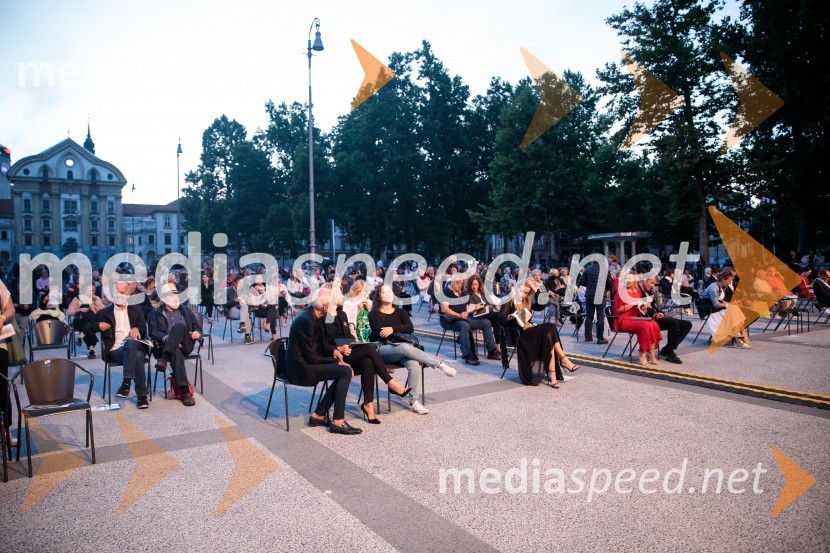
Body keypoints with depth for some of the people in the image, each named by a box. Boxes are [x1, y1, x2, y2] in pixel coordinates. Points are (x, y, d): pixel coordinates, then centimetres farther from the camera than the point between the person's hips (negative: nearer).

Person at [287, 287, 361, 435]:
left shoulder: (312, 314, 6)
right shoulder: (307, 320, -23)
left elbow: (318, 345, 20)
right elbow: (313, 357, -22)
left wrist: (333, 351, 2)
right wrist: (336, 361, -12)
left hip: (305, 361, 9)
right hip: (301, 367, -9)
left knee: (343, 372, 3)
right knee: (346, 371, -16)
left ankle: (319, 415, 7)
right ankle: (338, 421, -11)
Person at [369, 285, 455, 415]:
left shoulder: (399, 311, 17)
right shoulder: (374, 314, 6)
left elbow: (410, 328, 1)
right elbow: (381, 333, -10)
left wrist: (393, 329, -10)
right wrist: (400, 331, -6)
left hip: (401, 347, 4)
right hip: (383, 349, -4)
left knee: (414, 364, -30)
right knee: (406, 348, -37)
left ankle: (415, 401, -30)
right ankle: (439, 363, -26)